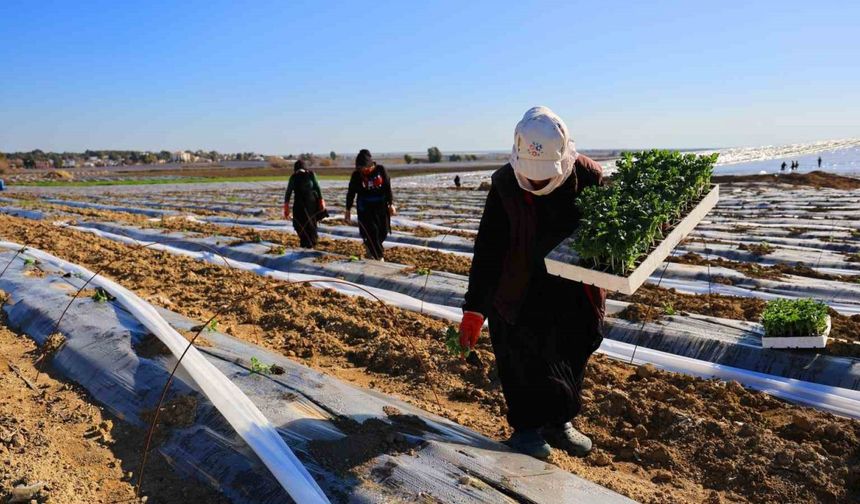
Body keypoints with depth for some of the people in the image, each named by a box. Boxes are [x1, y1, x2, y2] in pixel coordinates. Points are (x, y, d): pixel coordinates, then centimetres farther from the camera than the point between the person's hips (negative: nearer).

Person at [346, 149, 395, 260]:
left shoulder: (380, 170, -5)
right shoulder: (356, 175, -6)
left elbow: (387, 187, 1)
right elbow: (351, 193, 3)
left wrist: (391, 204, -2)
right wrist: (348, 209, 6)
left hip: (381, 206, 2)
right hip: (365, 208, -2)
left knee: (383, 231, 7)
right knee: (371, 231, -9)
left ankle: (370, 248, 34)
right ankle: (379, 257, 1)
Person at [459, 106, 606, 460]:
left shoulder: (588, 177, -14)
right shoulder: (504, 185, -17)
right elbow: (487, 249, -15)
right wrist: (474, 308, -17)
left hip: (572, 293, 3)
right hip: (520, 295, -2)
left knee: (572, 357, 15)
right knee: (524, 361, 3)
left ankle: (559, 422, 38)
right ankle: (526, 427, 26)